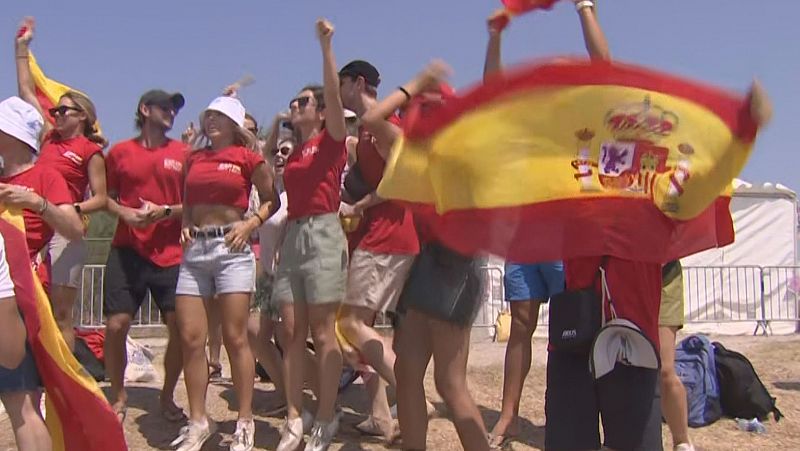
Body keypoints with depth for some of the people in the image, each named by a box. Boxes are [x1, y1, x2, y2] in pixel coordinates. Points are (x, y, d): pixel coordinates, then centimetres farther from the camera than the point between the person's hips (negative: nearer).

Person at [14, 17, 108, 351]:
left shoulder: (91, 151, -1)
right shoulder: (49, 138, 14)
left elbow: (100, 199, -4)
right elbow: (26, 93, 22)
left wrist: (73, 209, -22)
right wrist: (22, 48, 24)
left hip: (64, 233, -5)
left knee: (61, 315, -2)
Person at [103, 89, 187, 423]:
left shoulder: (183, 153, 6)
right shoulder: (120, 151, 6)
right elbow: (107, 197, 10)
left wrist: (165, 211, -12)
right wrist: (127, 214, -9)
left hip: (171, 254, 0)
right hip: (127, 251, 0)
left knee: (180, 327, -3)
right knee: (116, 325, -3)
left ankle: (167, 396, 19)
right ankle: (118, 397, 18)